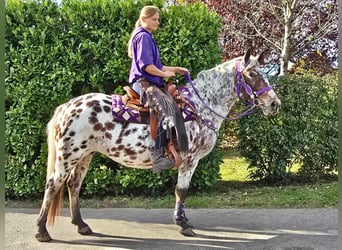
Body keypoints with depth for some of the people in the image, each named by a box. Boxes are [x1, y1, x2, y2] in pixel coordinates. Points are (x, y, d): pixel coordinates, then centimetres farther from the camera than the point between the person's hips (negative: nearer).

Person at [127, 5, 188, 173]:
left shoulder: (147, 38, 23)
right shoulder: (143, 36, -8)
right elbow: (146, 66, -18)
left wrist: (175, 69, 16)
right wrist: (165, 74, -7)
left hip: (150, 82, 11)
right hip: (144, 82, -11)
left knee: (177, 104, 11)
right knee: (167, 107, -30)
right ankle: (158, 157, -36)